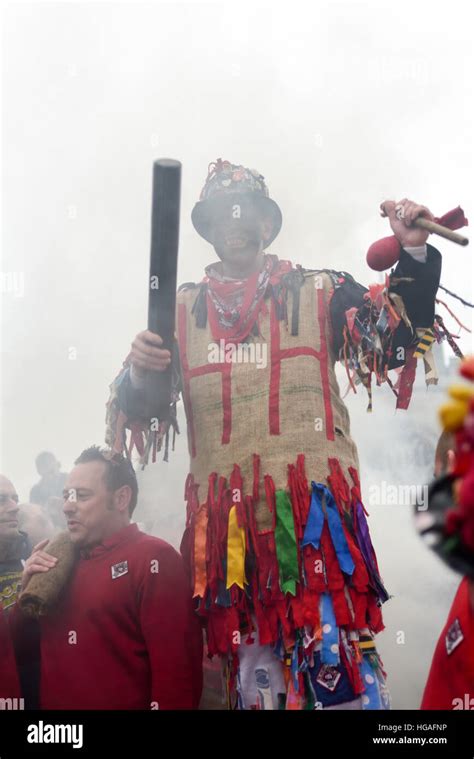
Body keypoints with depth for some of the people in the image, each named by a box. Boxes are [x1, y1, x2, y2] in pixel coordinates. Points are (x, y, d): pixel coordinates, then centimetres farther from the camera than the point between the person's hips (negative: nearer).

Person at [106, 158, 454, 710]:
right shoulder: (182, 311, 16)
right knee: (251, 673, 5)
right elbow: (135, 409, 14)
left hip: (317, 507, -2)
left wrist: (413, 254, -13)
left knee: (339, 663, -12)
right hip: (226, 518, 2)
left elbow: (397, 339, 0)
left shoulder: (319, 293, 11)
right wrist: (137, 373, -9)